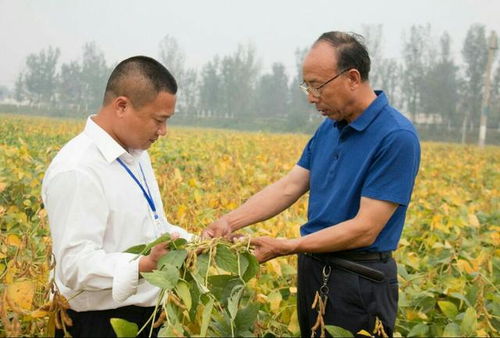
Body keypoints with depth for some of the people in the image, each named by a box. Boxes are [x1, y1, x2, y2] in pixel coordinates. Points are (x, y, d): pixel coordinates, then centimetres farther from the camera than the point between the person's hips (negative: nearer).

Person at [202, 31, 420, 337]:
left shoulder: (397, 137, -20)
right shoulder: (329, 127, 6)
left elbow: (365, 229, -22)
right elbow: (288, 187, 5)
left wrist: (286, 247, -22)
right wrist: (230, 222, -8)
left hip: (360, 283, -7)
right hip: (312, 269, 7)